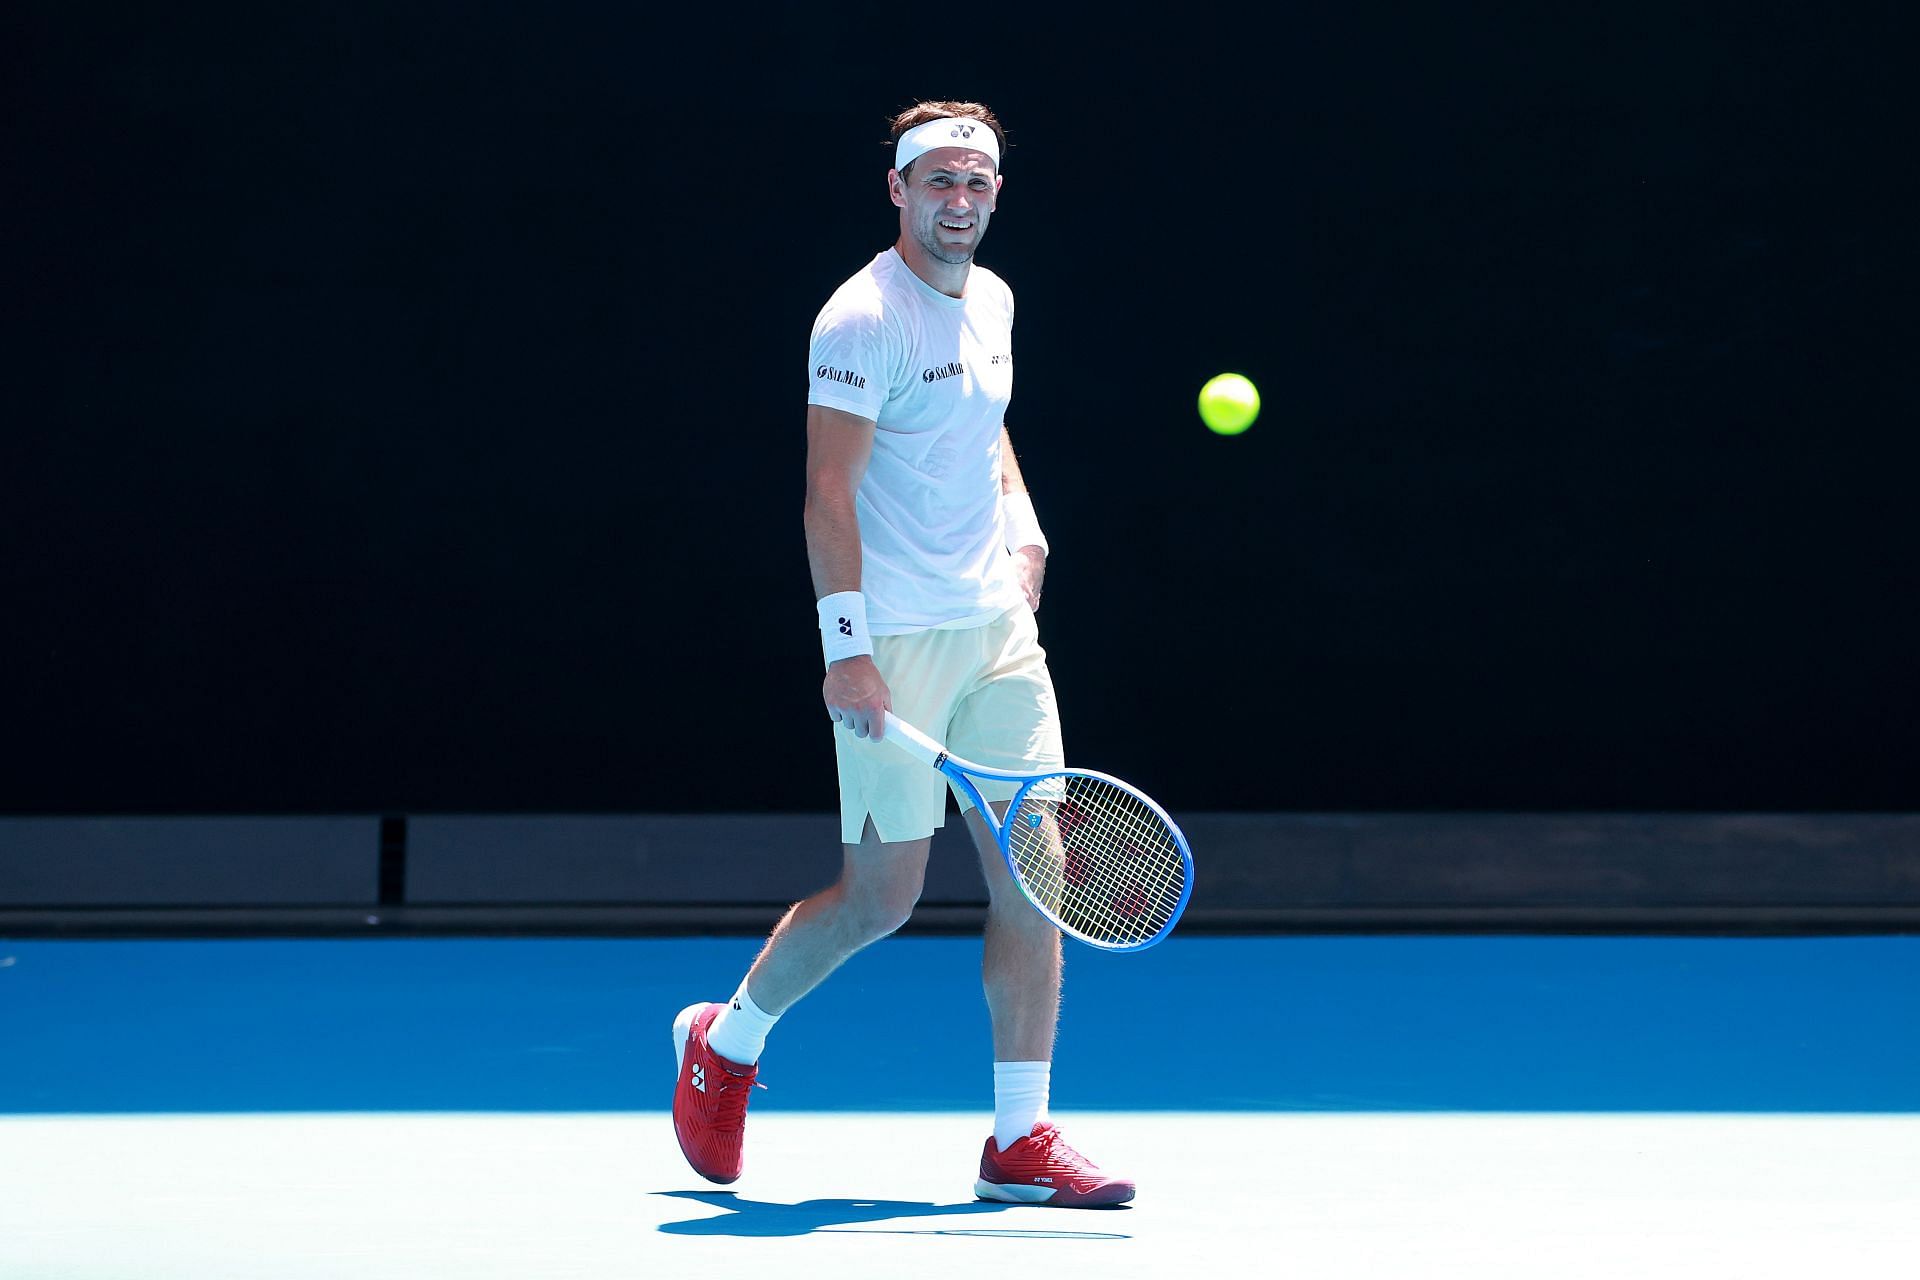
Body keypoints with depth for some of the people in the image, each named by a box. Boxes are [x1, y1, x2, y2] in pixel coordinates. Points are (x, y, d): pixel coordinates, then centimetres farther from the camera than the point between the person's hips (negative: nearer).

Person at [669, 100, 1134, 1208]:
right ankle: (728, 1040, 23)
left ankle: (1021, 1139, 3)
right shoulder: (865, 317, -12)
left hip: (997, 627, 7)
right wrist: (847, 647, -24)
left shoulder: (993, 303, 13)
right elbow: (830, 491, -17)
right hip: (896, 642, -7)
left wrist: (1023, 524, 15)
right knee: (882, 897, -2)